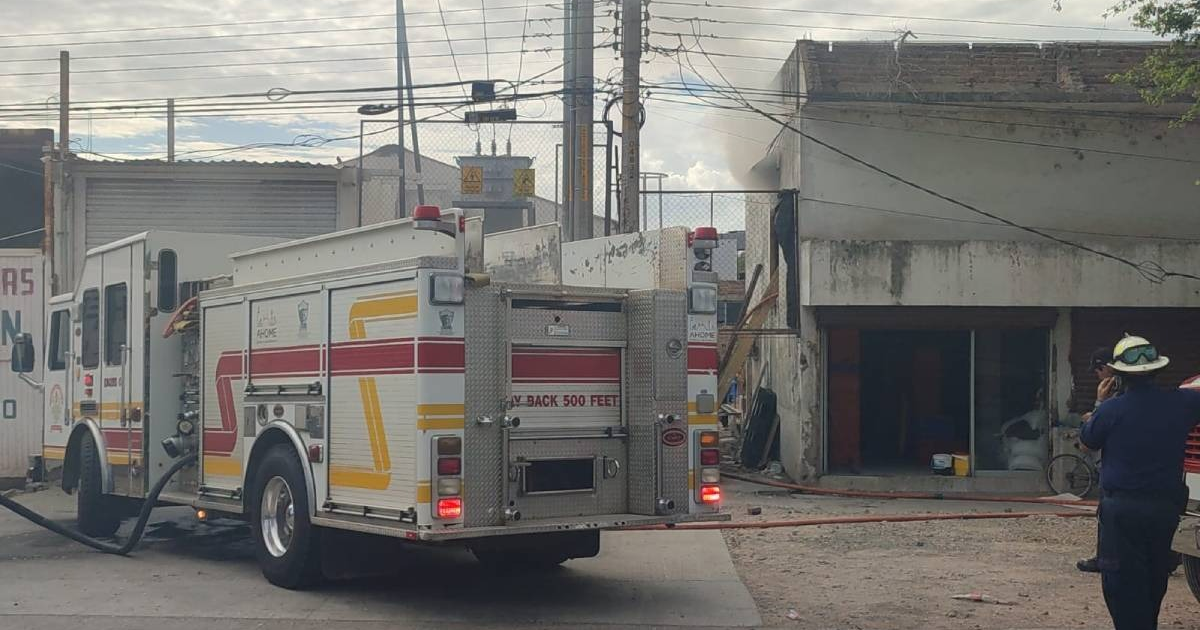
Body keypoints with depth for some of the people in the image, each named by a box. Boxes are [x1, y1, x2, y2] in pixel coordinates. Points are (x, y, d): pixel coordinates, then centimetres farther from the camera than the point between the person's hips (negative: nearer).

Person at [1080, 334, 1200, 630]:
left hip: (1122, 508, -4)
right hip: (1166, 506, 4)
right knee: (1154, 578, 21)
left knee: (1123, 582, 1)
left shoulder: (1111, 410, -14)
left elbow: (1087, 441, 4)